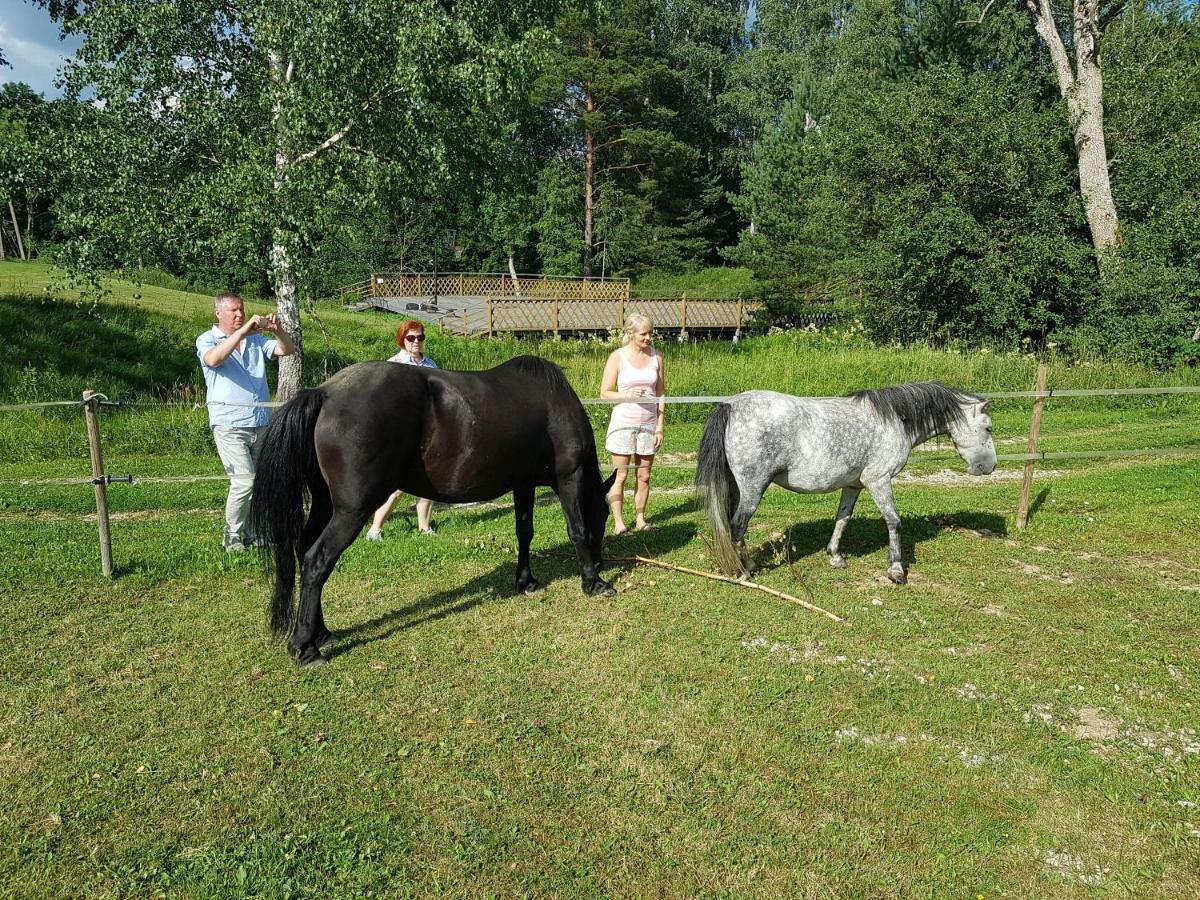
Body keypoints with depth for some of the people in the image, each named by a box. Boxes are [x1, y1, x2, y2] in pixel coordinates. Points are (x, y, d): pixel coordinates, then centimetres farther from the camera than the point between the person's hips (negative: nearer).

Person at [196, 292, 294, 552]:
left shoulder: (256, 340, 15)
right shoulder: (207, 340, 1)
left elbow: (288, 350, 4)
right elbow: (214, 358, -22)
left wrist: (277, 331, -16)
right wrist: (243, 330, -27)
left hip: (261, 424, 5)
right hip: (229, 426, -5)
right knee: (244, 481, -15)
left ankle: (252, 532, 19)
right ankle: (232, 537, 1)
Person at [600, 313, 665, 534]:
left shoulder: (656, 356, 4)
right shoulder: (617, 357, -5)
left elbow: (661, 394, 6)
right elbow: (605, 392, -4)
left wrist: (660, 427, 1)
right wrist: (627, 395, -22)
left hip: (648, 424, 3)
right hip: (623, 423, -3)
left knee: (644, 476, 9)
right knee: (620, 476, 2)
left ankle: (640, 520, 20)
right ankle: (618, 523, 10)